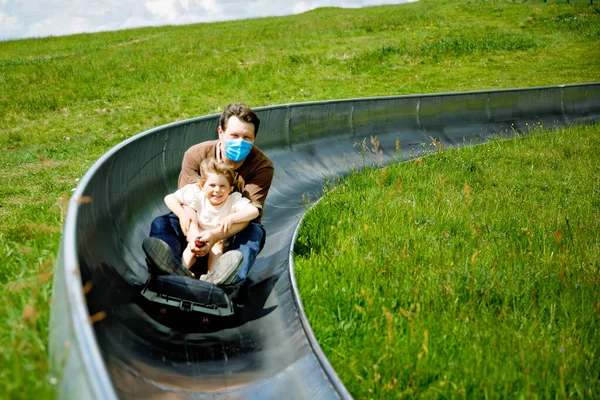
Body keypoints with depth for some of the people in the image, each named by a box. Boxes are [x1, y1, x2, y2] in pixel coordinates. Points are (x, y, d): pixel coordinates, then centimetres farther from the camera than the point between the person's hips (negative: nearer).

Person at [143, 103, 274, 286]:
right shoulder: (195, 155, -13)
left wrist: (216, 235, -46)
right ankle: (177, 268, -59)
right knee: (160, 223, -24)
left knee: (255, 231, -33)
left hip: (236, 230, -1)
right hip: (198, 225, 1)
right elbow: (186, 202, -21)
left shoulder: (262, 166, -16)